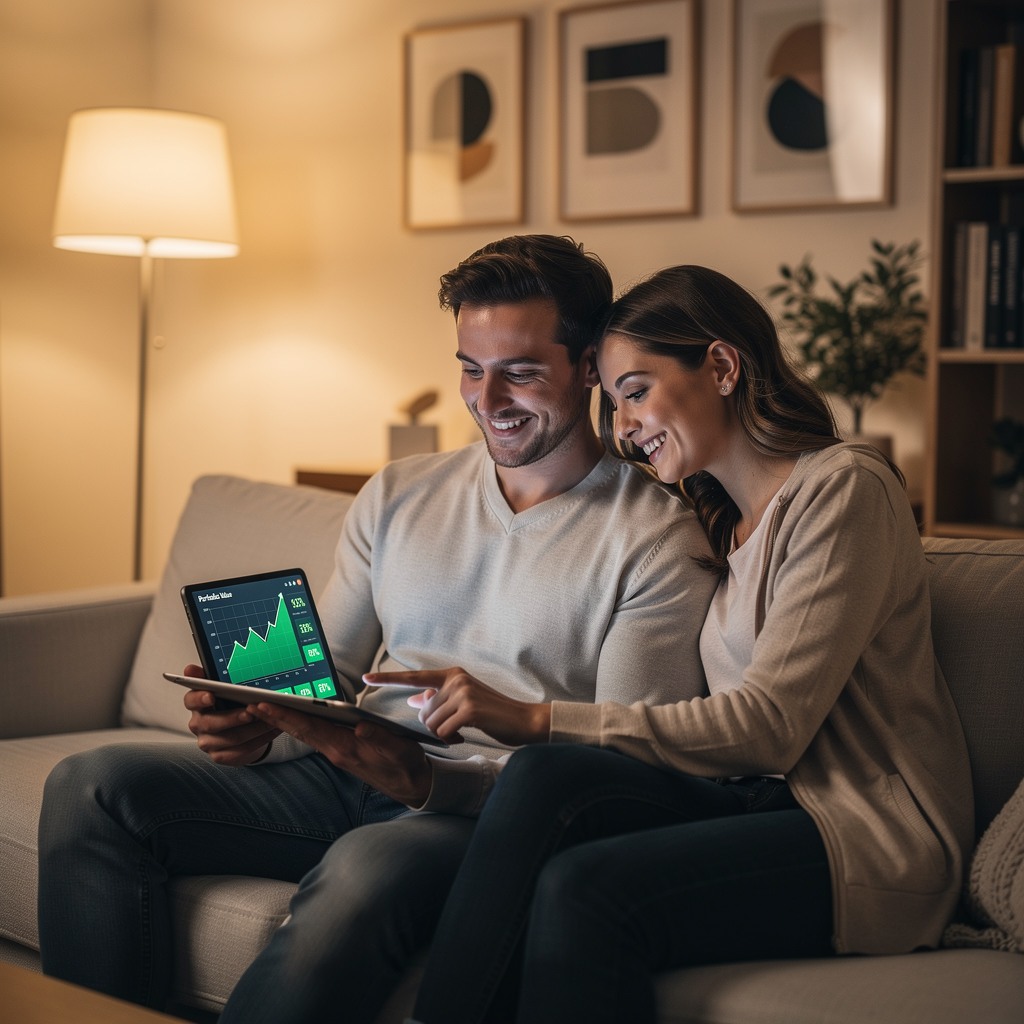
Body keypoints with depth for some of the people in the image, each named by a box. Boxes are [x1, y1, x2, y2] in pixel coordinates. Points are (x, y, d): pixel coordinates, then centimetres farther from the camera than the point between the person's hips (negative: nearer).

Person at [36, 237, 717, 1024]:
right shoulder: (397, 497, 16)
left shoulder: (659, 537, -2)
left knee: (365, 869, -40)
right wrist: (258, 724, -9)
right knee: (94, 784, -13)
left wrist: (434, 781, -24)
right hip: (346, 781, 6)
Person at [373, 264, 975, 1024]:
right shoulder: (713, 520, 18)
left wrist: (540, 720, -21)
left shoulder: (843, 488, -8)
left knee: (585, 886, -29)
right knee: (547, 777, -21)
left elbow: (768, 725, -18)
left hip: (874, 841, -7)